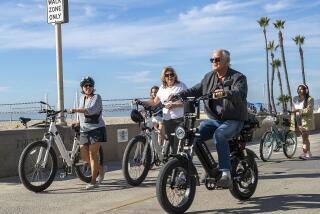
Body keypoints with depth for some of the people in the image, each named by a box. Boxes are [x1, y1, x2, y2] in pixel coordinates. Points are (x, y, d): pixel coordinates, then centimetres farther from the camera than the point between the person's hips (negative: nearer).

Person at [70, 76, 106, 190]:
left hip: (96, 129, -7)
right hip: (84, 131, 7)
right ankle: (100, 169, 26)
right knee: (83, 156, 2)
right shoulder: (82, 98, 15)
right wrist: (78, 122, 20)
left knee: (92, 154, -8)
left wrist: (76, 110, -27)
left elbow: (92, 110, -23)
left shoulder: (96, 97, -6)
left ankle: (93, 181, -1)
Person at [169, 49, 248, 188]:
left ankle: (226, 174, -33)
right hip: (214, 119, 6)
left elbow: (239, 93, -25)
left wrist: (226, 93, -47)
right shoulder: (208, 77, 14)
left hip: (233, 120, -5)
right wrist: (179, 95, -10)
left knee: (219, 135, -36)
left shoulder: (238, 77, -5)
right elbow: (196, 90, 7)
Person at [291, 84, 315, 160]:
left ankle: (304, 153, -6)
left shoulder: (309, 99, -6)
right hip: (297, 121, 5)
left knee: (305, 137, -6)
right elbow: (293, 110, 14)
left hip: (305, 120, -5)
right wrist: (292, 121, 9)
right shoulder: (295, 99, 11)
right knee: (304, 137, 11)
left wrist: (298, 110, -24)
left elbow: (308, 110, -15)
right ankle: (308, 153, 18)